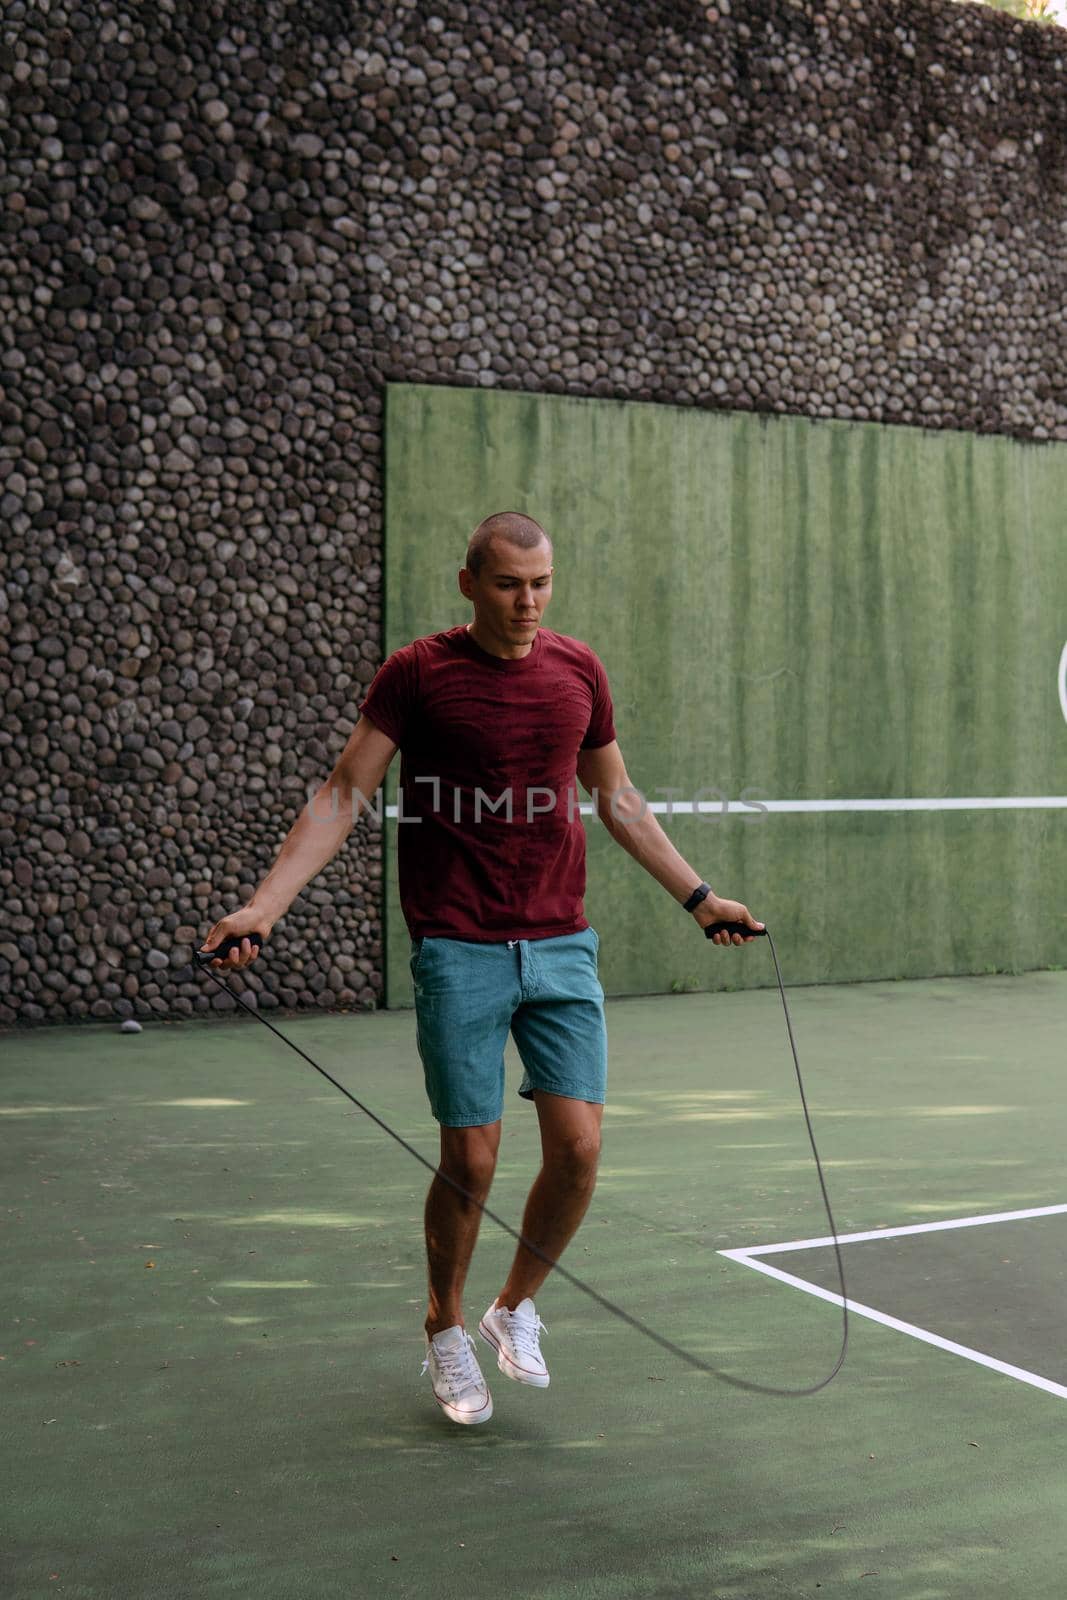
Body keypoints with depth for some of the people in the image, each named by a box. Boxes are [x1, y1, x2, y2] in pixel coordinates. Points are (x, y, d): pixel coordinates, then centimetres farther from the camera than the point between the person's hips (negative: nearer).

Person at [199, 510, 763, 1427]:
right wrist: (264, 905, -15)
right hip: (458, 952, -3)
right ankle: (446, 1332, 26)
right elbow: (345, 795, -5)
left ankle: (517, 1307, 25)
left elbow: (617, 800, 19)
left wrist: (698, 897, 20)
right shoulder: (417, 673, -4)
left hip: (562, 947, 4)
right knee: (472, 1160, -1)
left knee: (578, 1150, -3)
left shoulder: (580, 672, 8)